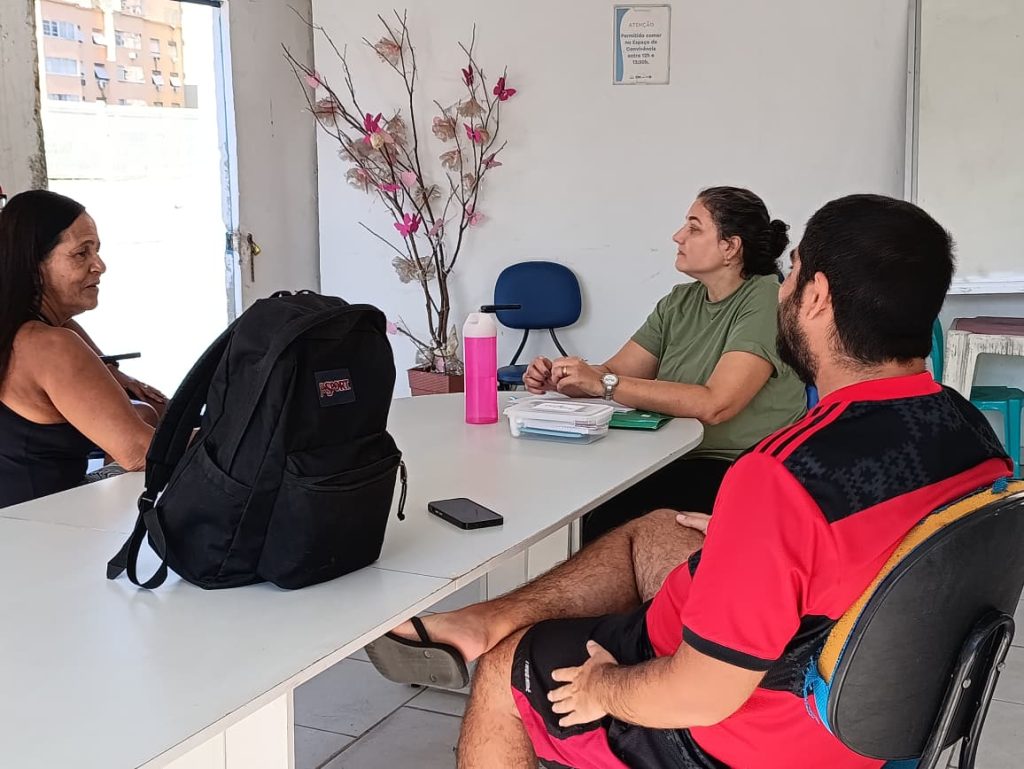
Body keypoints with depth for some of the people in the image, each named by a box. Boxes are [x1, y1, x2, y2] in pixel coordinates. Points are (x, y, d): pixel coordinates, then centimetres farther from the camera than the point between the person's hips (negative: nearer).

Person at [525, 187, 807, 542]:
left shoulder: (767, 298, -11)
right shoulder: (680, 301, 13)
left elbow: (713, 405, -23)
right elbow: (613, 372, 9)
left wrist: (605, 383, -22)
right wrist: (559, 380, -13)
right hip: (676, 460, 6)